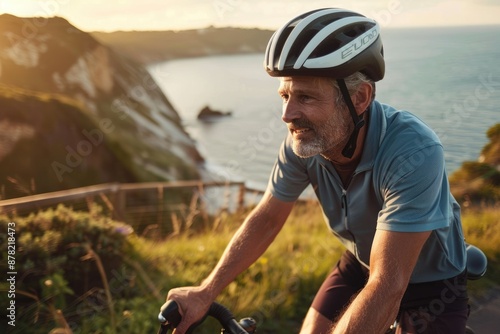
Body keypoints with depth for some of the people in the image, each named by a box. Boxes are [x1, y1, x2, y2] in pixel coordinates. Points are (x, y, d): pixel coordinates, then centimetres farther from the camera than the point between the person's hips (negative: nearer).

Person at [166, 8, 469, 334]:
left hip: (431, 281, -3)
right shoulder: (303, 141, -21)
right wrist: (205, 293, -10)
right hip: (360, 264, 4)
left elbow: (387, 286, -38)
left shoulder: (413, 152, -36)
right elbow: (266, 219, -7)